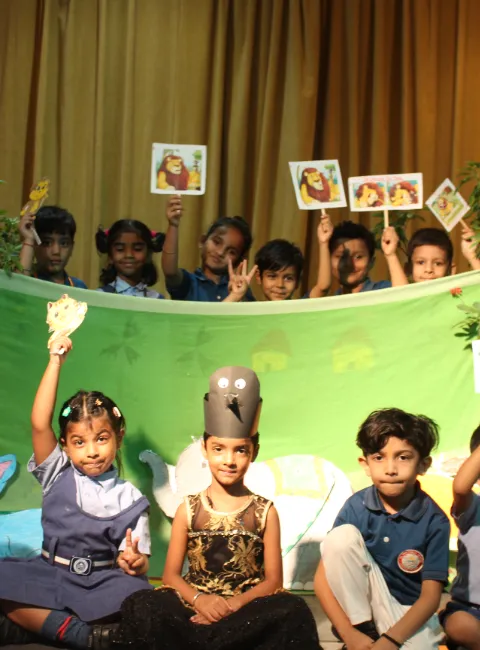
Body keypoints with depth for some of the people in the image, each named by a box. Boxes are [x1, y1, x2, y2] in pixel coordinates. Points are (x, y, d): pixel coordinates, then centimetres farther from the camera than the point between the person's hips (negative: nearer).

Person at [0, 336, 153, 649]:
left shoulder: (129, 498, 3)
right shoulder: (58, 475, 5)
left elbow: (138, 562, 0)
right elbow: (39, 424, -10)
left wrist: (134, 562, -26)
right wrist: (55, 362, -12)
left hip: (102, 582, 0)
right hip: (50, 575, 1)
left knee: (137, 594, -33)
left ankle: (30, 625, -26)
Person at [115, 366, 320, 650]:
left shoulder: (265, 511, 6)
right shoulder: (189, 509, 8)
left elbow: (273, 580, 1)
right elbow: (171, 574, 5)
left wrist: (234, 604, -17)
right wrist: (199, 599, -16)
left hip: (245, 613, 0)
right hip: (193, 610, 0)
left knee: (295, 612, -31)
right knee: (141, 606, -29)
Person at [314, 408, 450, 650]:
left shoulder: (434, 521, -12)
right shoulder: (356, 507, -11)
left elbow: (430, 597, -12)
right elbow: (323, 578, -10)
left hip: (409, 614, -3)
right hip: (361, 606, 3)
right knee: (342, 536, -22)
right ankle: (365, 630, -10)